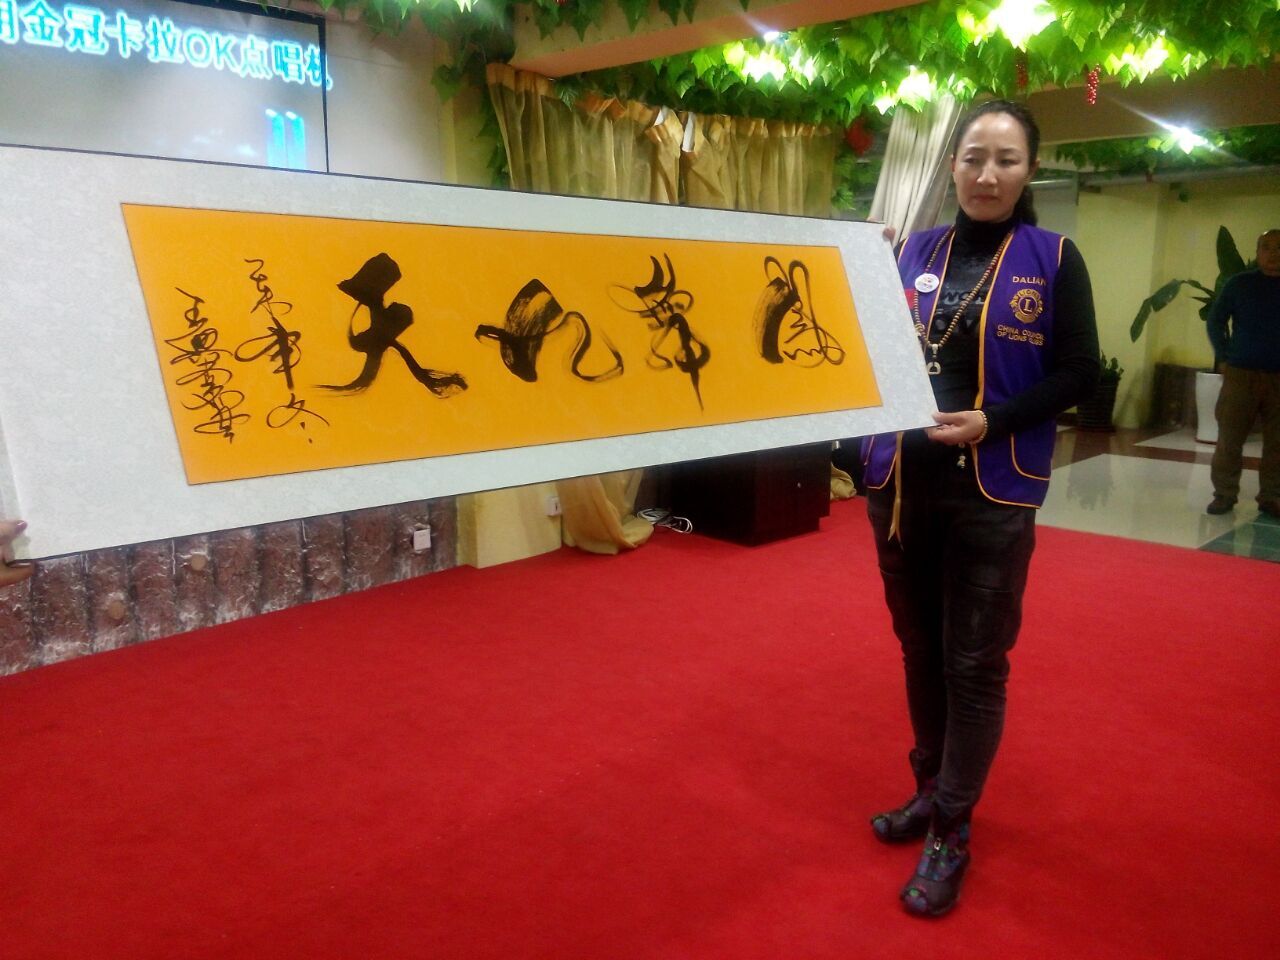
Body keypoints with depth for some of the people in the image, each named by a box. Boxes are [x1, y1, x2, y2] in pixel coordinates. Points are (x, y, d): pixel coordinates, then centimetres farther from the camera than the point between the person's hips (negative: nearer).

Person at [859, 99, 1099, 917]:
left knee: (975, 663, 4)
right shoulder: (917, 250, 6)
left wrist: (991, 422, -18)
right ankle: (932, 789, 35)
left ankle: (952, 833, 18)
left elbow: (1081, 375, -5)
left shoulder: (1054, 258, -2)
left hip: (992, 495, -3)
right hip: (901, 484, 4)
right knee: (920, 649, 15)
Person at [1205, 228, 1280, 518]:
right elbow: (1216, 321, 7)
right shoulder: (1239, 284, 4)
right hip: (1241, 374, -1)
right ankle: (1224, 494, 10)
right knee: (1229, 438, 0)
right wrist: (1224, 359, -2)